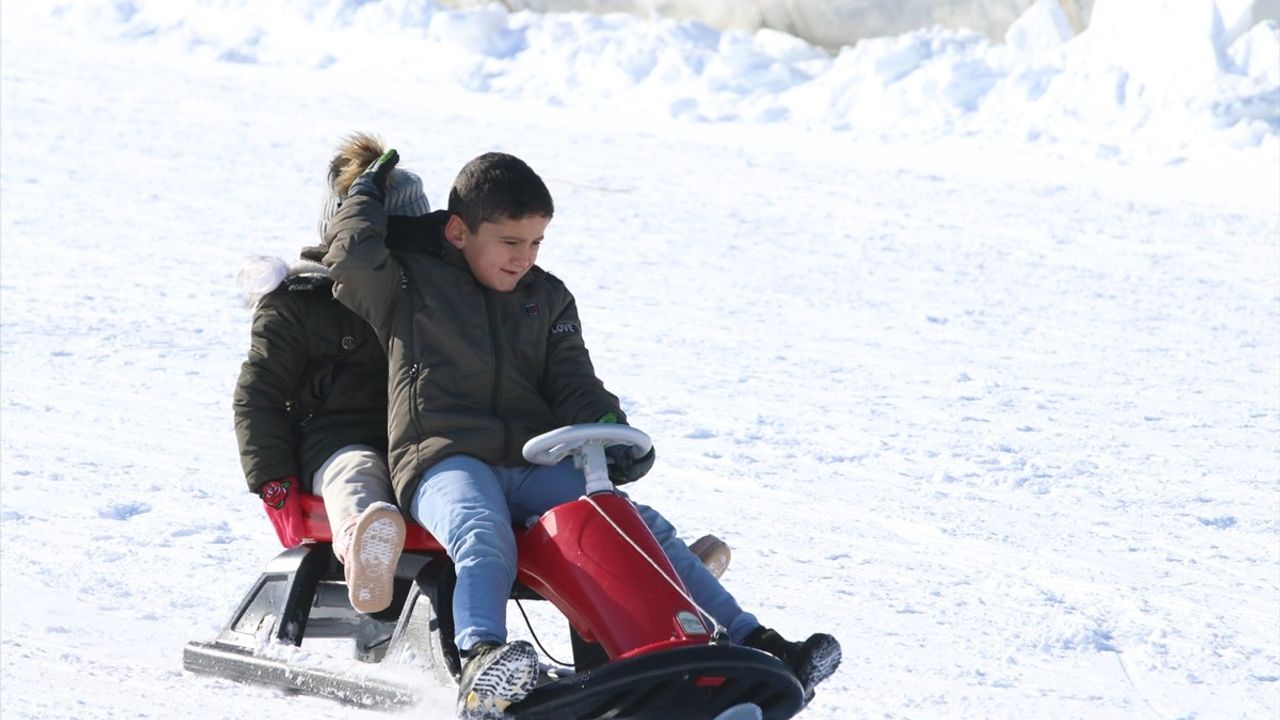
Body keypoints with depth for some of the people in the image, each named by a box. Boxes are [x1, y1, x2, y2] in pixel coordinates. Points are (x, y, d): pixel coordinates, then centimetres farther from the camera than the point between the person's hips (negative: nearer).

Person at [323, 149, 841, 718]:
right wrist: (367, 195, 10)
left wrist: (610, 433, -5)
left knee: (645, 528, -11)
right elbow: (353, 256, -11)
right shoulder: (410, 286, 8)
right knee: (484, 540, -38)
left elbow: (574, 385, 15)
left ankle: (748, 642, -13)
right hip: (445, 461, -5)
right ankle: (480, 664, -62)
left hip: (537, 464, 5)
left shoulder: (548, 299, 22)